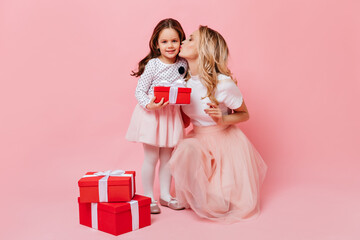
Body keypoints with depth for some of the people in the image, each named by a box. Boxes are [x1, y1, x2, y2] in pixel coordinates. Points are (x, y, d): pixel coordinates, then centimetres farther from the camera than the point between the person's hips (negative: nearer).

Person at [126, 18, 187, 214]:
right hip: (151, 114, -5)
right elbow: (139, 91, -12)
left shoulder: (183, 64, 1)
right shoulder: (152, 65, -13)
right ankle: (148, 197, 16)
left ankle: (165, 195, 26)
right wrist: (149, 105, -28)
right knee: (151, 157, 2)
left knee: (167, 156, 13)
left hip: (171, 114, 5)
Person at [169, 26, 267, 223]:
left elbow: (244, 114, -6)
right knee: (186, 152, -33)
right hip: (198, 139, 4)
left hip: (225, 141, -4)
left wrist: (223, 119, -26)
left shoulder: (223, 84, -22)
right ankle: (195, 200, -4)